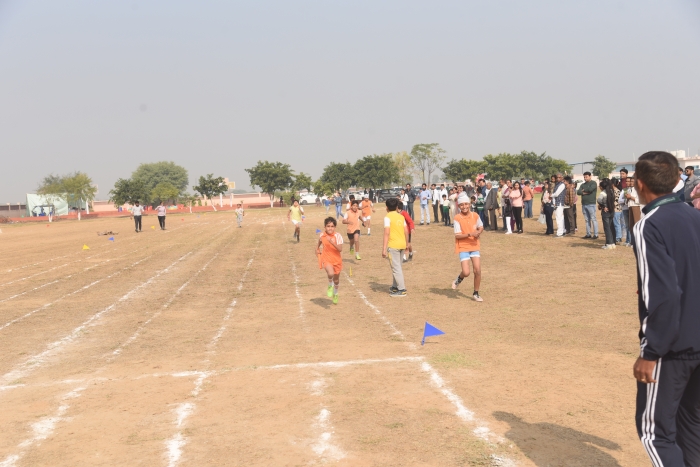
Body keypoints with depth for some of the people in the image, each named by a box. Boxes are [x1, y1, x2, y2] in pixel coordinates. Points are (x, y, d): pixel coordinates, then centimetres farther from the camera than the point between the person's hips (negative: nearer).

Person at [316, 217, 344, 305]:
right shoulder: (322, 235, -6)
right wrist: (317, 250, 10)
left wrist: (332, 242, -35)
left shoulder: (338, 236, -15)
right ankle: (330, 286, 3)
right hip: (326, 259, 0)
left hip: (337, 260, 0)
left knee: (336, 279, 16)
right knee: (331, 273, -30)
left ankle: (335, 294, 46)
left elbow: (340, 249, -25)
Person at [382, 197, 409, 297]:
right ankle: (395, 286, 28)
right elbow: (406, 231, 11)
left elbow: (387, 233, -16)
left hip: (393, 245, -7)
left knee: (396, 267, -3)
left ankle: (402, 290, -4)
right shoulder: (401, 217, 11)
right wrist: (406, 243, 24)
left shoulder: (388, 217, -9)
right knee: (397, 266, 19)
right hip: (402, 244, 7)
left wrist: (384, 249, -17)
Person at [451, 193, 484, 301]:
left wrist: (478, 232, -6)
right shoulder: (457, 218, -12)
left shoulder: (475, 215, -1)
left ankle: (476, 294, 15)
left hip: (474, 246, 3)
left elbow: (481, 227, 16)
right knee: (466, 273, -12)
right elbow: (457, 235, -16)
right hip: (463, 247, -3)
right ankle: (459, 278, 25)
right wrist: (470, 234, -28)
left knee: (477, 270, -3)